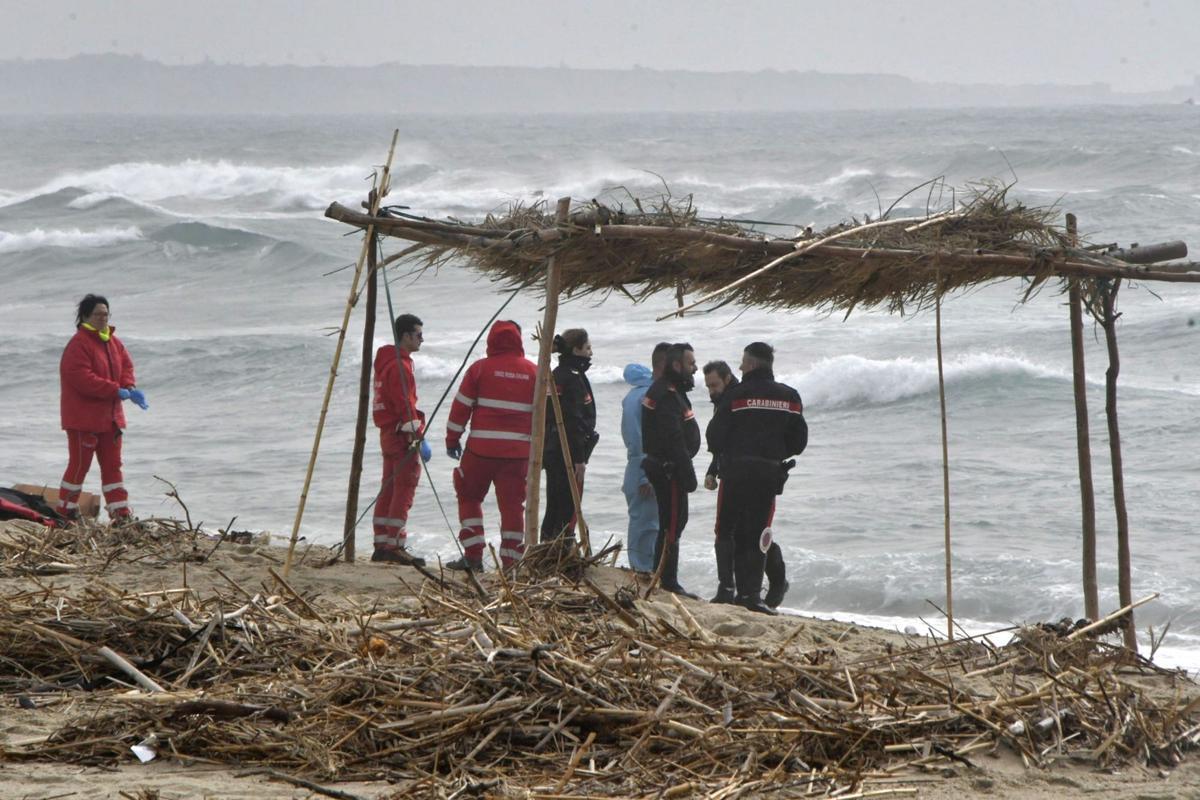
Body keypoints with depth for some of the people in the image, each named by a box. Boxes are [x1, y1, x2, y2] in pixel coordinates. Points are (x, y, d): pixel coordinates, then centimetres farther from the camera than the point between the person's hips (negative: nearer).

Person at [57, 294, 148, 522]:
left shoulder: (112, 341, 10)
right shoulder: (79, 345, -17)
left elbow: (126, 365, 11)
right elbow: (83, 379, -25)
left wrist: (130, 386, -11)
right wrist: (117, 391, -25)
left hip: (110, 416, 8)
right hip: (84, 417, -8)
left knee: (112, 464, 10)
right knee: (80, 464, -2)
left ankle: (121, 512, 13)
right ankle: (65, 511, 8)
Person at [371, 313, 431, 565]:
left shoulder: (386, 361, 17)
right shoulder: (399, 365, -15)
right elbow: (405, 405, -19)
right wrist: (419, 437, -18)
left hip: (388, 433, 10)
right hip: (402, 435, -10)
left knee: (388, 491, 12)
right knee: (404, 492, -9)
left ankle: (382, 545, 14)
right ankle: (396, 546, -12)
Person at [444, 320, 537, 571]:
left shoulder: (480, 368, -2)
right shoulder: (534, 372, 6)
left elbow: (461, 406, 0)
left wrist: (452, 439, 9)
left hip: (482, 447, -2)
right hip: (519, 451, 2)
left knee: (469, 498, 12)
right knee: (512, 504, 7)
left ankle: (473, 555, 5)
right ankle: (511, 561, 4)